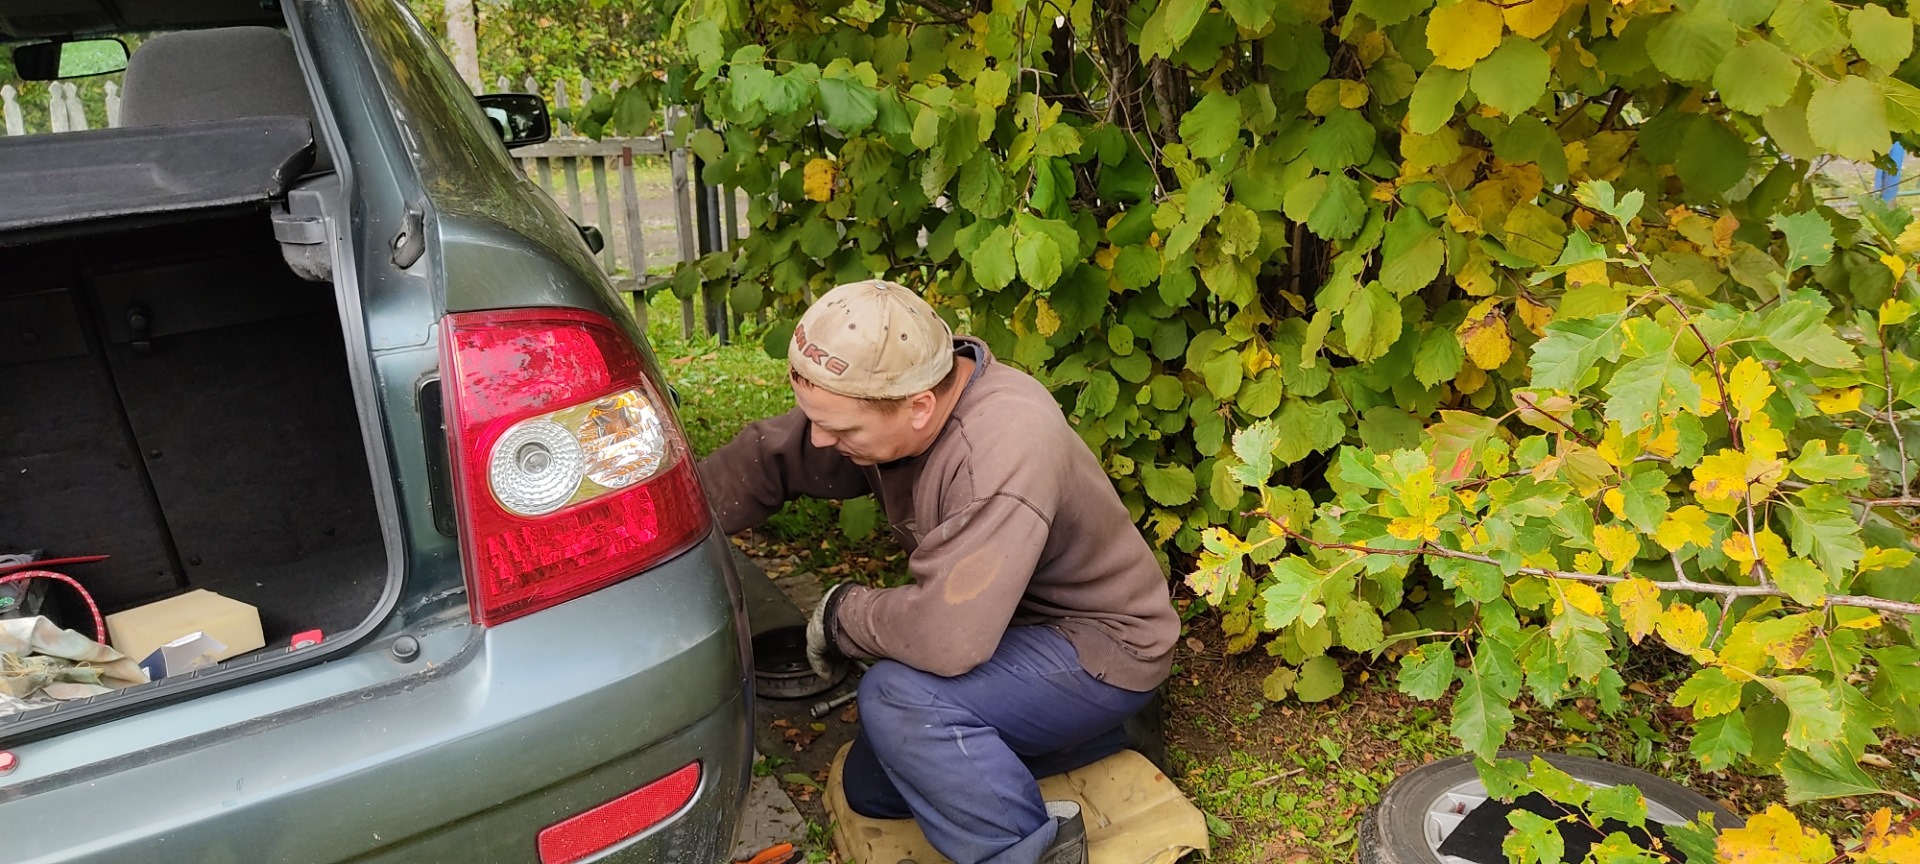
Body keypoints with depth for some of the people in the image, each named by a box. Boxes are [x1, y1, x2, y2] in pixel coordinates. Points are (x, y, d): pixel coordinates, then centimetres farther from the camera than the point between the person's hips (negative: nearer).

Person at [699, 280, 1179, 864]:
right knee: (869, 790, 15)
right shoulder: (883, 397, -13)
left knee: (898, 696, -32)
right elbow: (769, 458, -1)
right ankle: (1089, 736, 17)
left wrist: (839, 614, -22)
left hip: (1103, 647, -9)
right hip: (1008, 624, 9)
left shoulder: (1002, 450, -38)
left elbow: (945, 636, -42)